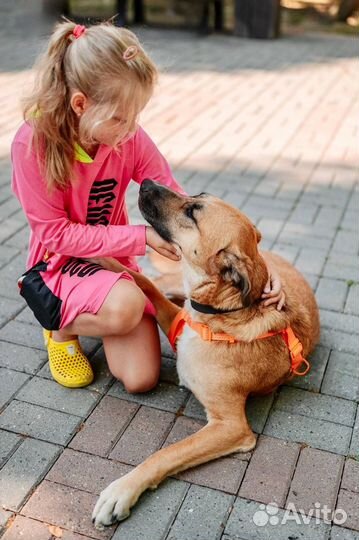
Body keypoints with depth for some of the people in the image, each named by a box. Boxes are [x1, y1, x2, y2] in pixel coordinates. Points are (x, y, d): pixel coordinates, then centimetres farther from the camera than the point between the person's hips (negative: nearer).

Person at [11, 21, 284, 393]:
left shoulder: (131, 140, -13)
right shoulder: (32, 144, -22)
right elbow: (56, 233, -18)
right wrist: (142, 236, -24)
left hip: (115, 259, 4)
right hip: (59, 266, -3)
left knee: (142, 379, -6)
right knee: (127, 305, -36)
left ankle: (99, 312, 22)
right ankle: (62, 328, -1)